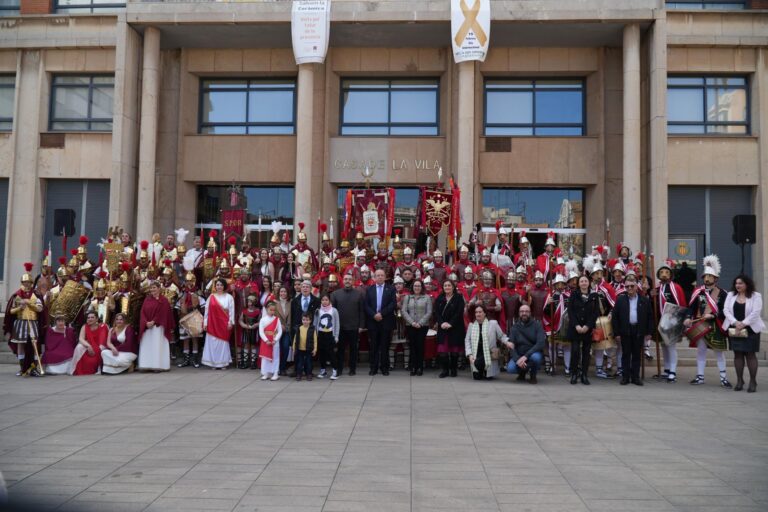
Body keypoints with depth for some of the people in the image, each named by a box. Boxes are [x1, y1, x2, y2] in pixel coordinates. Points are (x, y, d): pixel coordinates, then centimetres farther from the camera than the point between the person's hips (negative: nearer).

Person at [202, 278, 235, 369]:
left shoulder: (229, 297, 2)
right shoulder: (211, 297, 4)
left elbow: (231, 310, 0)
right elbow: (207, 310, 5)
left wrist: (230, 322, -6)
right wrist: (205, 323, 1)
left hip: (224, 323, -1)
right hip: (213, 323, 1)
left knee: (223, 342, 2)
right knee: (213, 342, 1)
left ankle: (223, 362, 9)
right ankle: (214, 362, 9)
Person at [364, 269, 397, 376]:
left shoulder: (391, 289, 4)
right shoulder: (369, 289, 9)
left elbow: (393, 304, -5)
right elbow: (366, 305, 2)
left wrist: (381, 313, -13)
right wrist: (374, 315, -13)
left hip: (386, 322, -1)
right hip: (372, 321, 1)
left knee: (385, 346, 3)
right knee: (373, 346, 3)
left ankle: (384, 368, 10)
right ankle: (373, 368, 10)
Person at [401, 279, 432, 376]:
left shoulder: (427, 298, 4)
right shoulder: (407, 297, 10)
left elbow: (429, 312, -2)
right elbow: (404, 311, 3)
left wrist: (420, 323, -11)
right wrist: (412, 322, -8)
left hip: (423, 326, -2)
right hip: (410, 326, 2)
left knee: (420, 346, -3)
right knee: (412, 346, 1)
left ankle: (420, 368, 5)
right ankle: (413, 367, 6)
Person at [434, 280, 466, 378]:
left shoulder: (459, 298, 0)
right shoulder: (439, 299, 10)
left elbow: (459, 313, -9)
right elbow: (436, 312, 3)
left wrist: (450, 324, -17)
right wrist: (441, 323, -13)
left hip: (455, 328, -2)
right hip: (442, 328, 2)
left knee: (454, 350, 1)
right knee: (442, 350, -5)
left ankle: (453, 369, 14)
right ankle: (445, 370, 4)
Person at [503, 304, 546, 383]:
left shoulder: (537, 325, -7)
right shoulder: (515, 327, 1)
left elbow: (541, 343, -19)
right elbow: (511, 346, -6)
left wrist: (526, 356, -29)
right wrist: (517, 359, -25)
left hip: (533, 353, -2)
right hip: (519, 355, 2)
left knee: (535, 357, -37)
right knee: (510, 368, -27)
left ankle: (533, 375, -3)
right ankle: (522, 372, 12)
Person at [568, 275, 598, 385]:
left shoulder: (594, 296, 5)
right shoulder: (574, 295, 4)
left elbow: (595, 313, 1)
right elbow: (570, 311, -2)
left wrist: (587, 326, -11)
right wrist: (576, 325, -13)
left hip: (588, 328, 1)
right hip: (575, 328, -1)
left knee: (586, 351, 4)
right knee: (575, 350, -7)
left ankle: (584, 375, 10)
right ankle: (574, 374, 3)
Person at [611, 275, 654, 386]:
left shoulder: (645, 300, 3)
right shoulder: (620, 299, 0)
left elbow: (650, 317, 6)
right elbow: (614, 317, 0)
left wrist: (649, 332, 1)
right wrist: (616, 333, -4)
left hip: (639, 332, 1)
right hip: (625, 332, -1)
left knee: (637, 355, 7)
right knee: (626, 354, 5)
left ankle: (635, 377, 14)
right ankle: (625, 377, 11)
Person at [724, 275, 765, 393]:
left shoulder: (756, 296, -1)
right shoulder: (730, 295, 9)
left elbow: (755, 313, -11)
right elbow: (726, 310, 0)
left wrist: (743, 324, -18)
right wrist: (735, 323, -14)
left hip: (750, 329, -3)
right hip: (734, 329, 3)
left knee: (750, 354, -3)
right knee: (738, 354, 4)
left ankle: (753, 382, 4)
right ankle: (739, 381, 11)